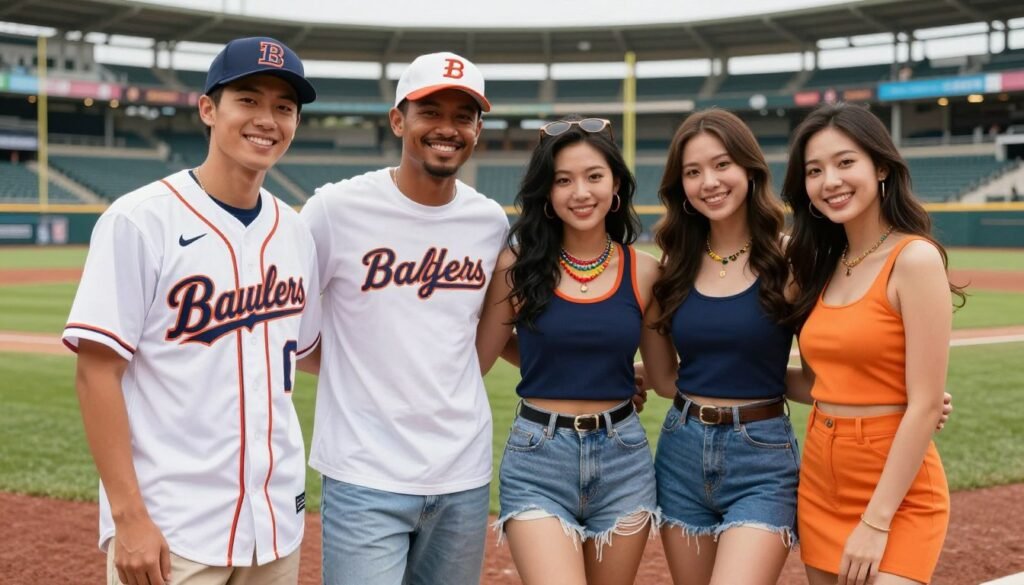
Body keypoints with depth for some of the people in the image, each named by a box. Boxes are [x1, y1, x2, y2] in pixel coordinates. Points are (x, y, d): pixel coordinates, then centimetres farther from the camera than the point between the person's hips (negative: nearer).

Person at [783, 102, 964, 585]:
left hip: (896, 492, -7)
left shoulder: (914, 259, -13)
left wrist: (877, 521, -17)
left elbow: (925, 406, -16)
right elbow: (826, 378, 11)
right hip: (821, 481, 7)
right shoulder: (822, 266, 8)